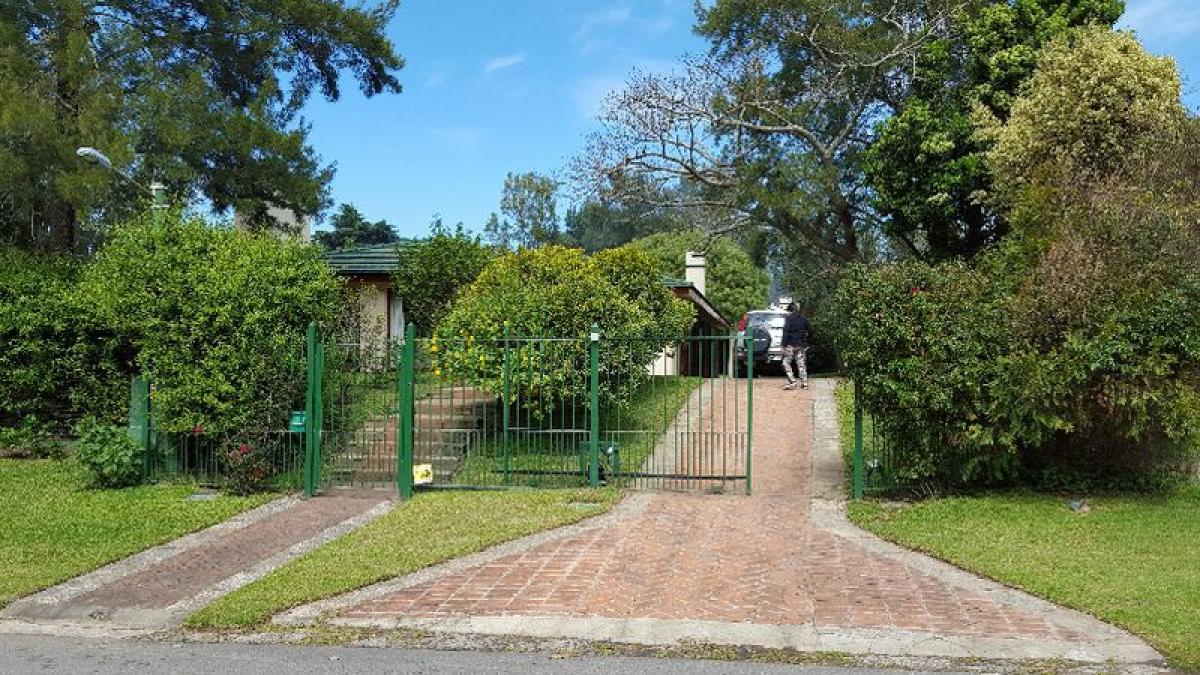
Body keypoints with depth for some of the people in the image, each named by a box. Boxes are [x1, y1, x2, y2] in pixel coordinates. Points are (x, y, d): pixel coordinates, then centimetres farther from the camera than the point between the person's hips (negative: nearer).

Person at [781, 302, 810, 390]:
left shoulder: (789, 318, -7)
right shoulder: (804, 318, 10)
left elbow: (786, 332, -13)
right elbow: (807, 332, 15)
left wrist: (784, 345, -13)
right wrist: (806, 344, 21)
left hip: (791, 344, -6)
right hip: (802, 345, 6)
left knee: (786, 363, 2)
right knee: (801, 364, 10)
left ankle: (792, 382, -7)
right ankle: (804, 382, 7)